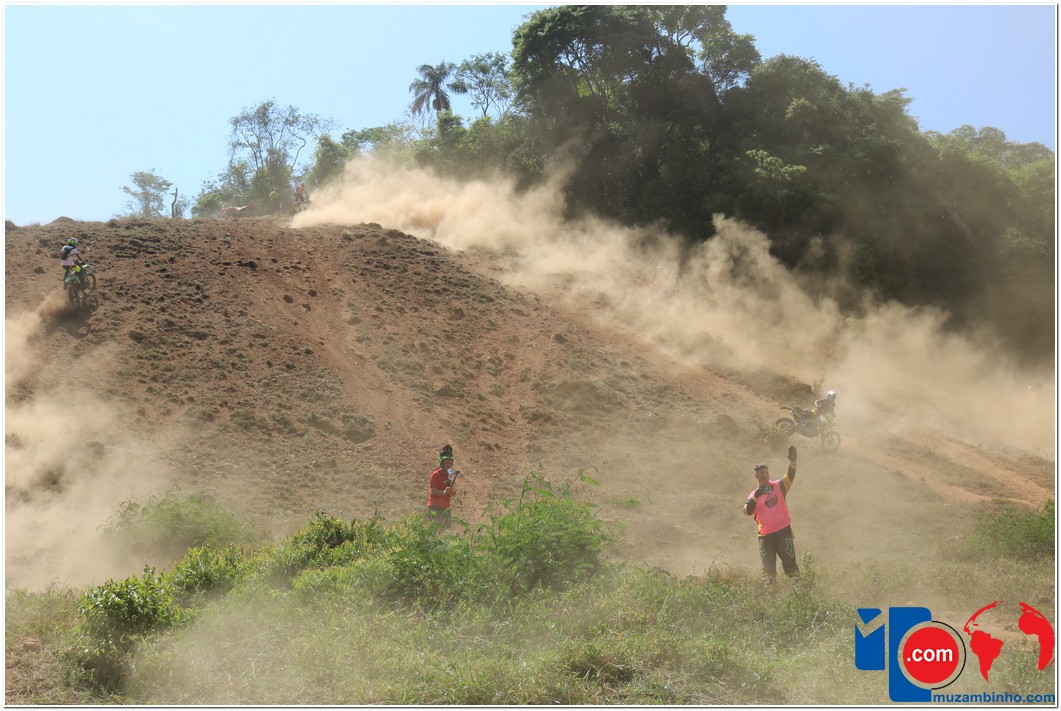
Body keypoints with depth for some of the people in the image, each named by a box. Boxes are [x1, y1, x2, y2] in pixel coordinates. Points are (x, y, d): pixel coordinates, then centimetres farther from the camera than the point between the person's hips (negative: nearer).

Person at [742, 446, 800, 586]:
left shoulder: (778, 486, 3)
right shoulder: (754, 495, 5)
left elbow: (789, 476, -16)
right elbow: (747, 511, -11)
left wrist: (793, 462, -35)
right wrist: (755, 497, -26)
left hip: (783, 530, -1)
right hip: (765, 535, 1)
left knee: (790, 561, -1)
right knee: (768, 566, 7)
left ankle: (796, 585, 2)